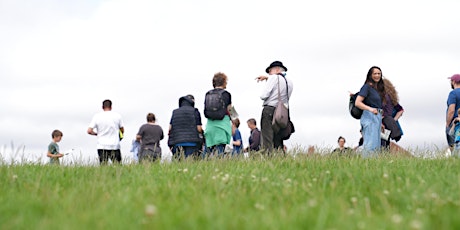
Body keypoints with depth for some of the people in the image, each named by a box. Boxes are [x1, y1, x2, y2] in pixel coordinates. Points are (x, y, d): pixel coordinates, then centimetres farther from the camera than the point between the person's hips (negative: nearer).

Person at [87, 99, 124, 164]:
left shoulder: (97, 116, 0)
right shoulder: (117, 115, 2)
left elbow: (89, 131, -3)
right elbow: (122, 130, 9)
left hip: (102, 146, 0)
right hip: (115, 146, 0)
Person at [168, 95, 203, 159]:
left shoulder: (175, 112, 15)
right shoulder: (195, 111, 4)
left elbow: (170, 128, 8)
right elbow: (199, 129, 0)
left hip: (177, 143, 3)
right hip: (191, 142, -3)